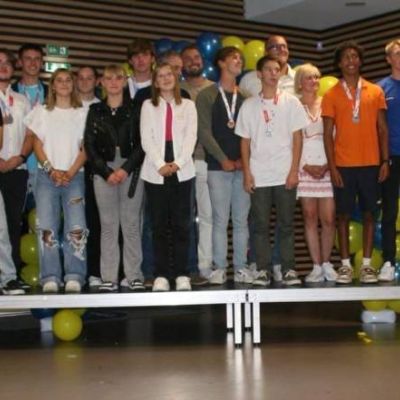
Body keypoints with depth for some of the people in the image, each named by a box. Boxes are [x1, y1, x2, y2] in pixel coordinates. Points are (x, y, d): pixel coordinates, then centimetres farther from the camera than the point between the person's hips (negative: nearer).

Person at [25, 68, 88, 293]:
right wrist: (52, 170, -7)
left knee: (77, 228, -12)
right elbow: (37, 144, 8)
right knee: (47, 228, -7)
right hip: (47, 176, 1)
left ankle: (74, 278, -8)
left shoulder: (82, 113, 11)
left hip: (74, 176, -1)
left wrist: (70, 173, -8)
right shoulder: (42, 112, 13)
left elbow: (86, 148, 5)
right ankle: (50, 279, -4)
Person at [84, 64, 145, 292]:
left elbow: (141, 143, 2)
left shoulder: (134, 110, 8)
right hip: (104, 172, 1)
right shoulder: (96, 111, 11)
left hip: (131, 171, -1)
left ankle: (134, 276, 2)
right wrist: (106, 172, -5)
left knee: (132, 224, -2)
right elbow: (90, 145, 6)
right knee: (108, 225, 0)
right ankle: (109, 278, 2)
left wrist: (126, 169, -9)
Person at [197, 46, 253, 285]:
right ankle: (219, 269, 3)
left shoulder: (246, 98, 13)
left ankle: (241, 268, 8)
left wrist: (244, 160, -5)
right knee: (220, 220, -3)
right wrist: (224, 160, -9)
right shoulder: (207, 96, 4)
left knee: (241, 220, 3)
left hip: (243, 167, 3)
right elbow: (204, 132, -3)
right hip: (218, 167, -3)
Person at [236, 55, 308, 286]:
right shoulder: (249, 105, 8)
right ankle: (263, 270, 7)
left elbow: (297, 138, 2)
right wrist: (247, 173, 0)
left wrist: (294, 170, -6)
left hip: (285, 175, -1)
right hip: (259, 176, 1)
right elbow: (245, 141, 8)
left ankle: (289, 269, 7)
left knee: (287, 224, 1)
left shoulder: (290, 102, 5)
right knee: (261, 226, 2)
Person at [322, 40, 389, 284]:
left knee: (369, 213, 3)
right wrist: (332, 166, -6)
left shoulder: (375, 92, 7)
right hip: (343, 165, -1)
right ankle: (345, 265, 8)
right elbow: (328, 133, 1)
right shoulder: (331, 95, 4)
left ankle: (367, 265, 9)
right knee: (344, 215, 2)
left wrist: (385, 161, -1)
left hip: (370, 163, 1)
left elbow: (383, 129, 7)